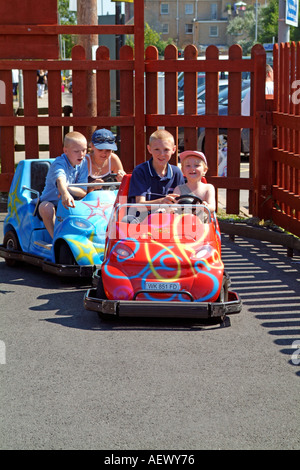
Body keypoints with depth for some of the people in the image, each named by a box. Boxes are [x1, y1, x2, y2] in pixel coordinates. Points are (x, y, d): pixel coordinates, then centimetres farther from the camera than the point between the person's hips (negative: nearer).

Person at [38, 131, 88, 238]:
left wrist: (68, 189, -29)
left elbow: (84, 192, -8)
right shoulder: (59, 164, -19)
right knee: (45, 207, -37)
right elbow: (60, 180, -43)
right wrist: (65, 194, -65)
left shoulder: (83, 163, -2)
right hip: (52, 202, -5)